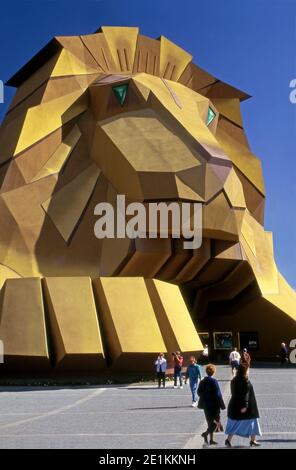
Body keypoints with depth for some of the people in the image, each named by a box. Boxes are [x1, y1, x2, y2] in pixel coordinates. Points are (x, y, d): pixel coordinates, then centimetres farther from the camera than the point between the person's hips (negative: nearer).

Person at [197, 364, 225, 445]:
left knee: (210, 422, 16)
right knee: (215, 421, 3)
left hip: (206, 405, 6)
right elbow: (218, 394, -15)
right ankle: (206, 433, -16)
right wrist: (222, 405, -9)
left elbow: (199, 392, 7)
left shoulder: (202, 381, 2)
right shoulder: (214, 381, -16)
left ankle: (211, 439, 19)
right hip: (214, 404, -6)